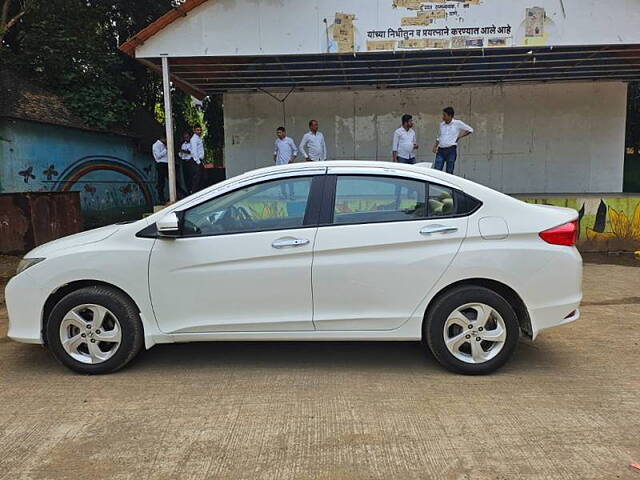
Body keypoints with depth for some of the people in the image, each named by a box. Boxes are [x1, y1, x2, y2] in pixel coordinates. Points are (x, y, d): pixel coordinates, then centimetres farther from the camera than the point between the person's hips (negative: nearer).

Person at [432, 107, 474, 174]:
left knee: (449, 172, 0)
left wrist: (460, 136, 3)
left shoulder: (457, 123, 1)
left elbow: (470, 130, 9)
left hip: (451, 150, -3)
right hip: (440, 150, 4)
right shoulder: (442, 124, 13)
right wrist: (435, 145, 11)